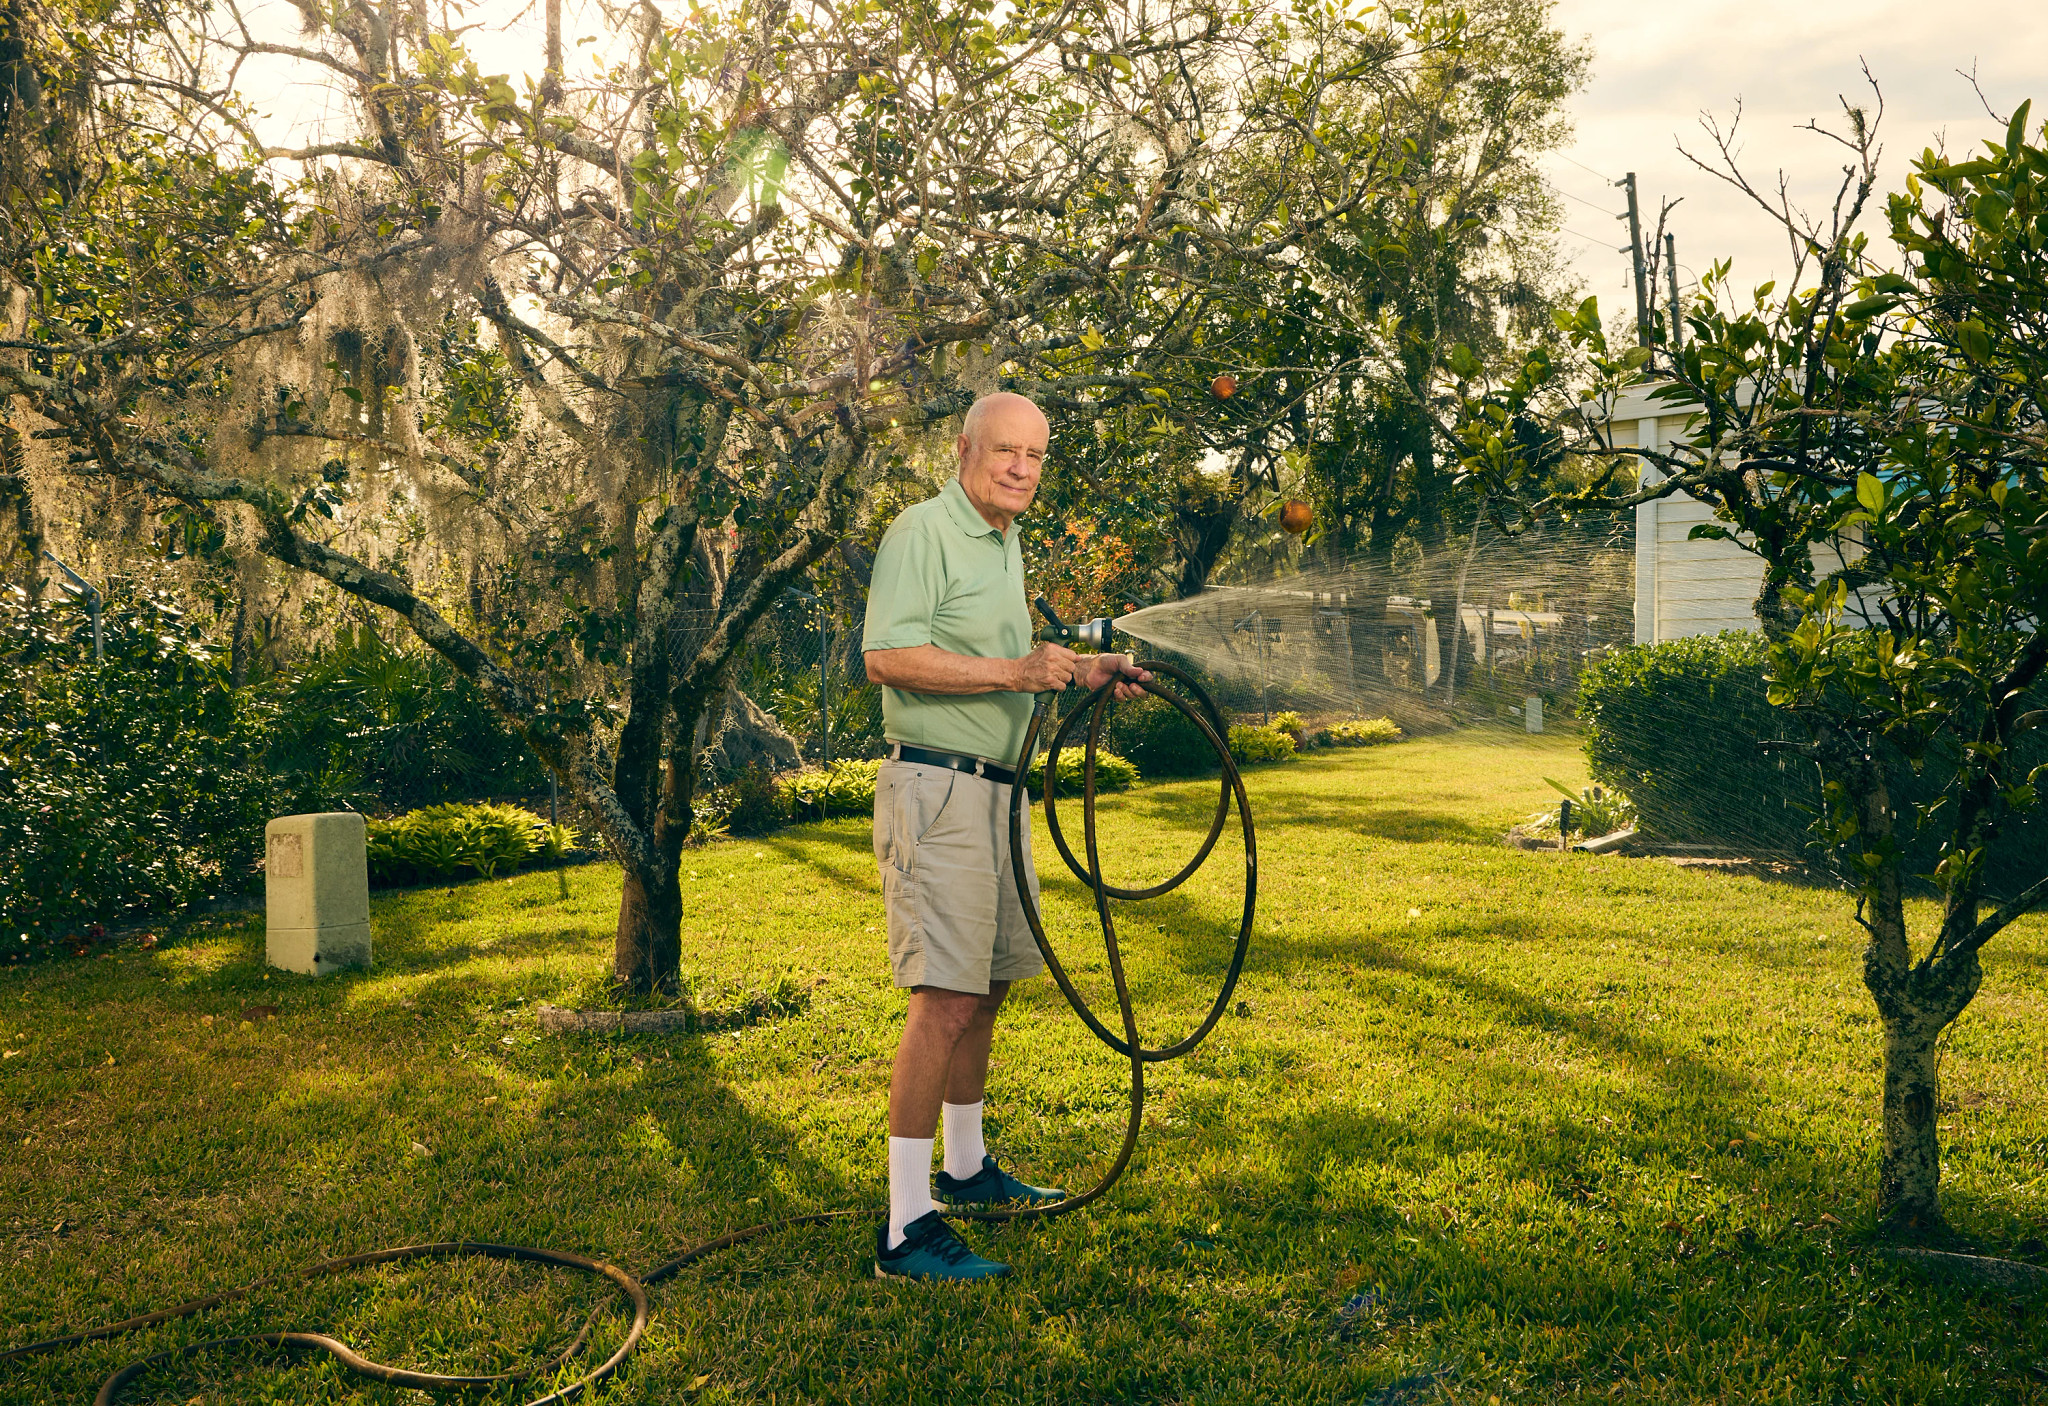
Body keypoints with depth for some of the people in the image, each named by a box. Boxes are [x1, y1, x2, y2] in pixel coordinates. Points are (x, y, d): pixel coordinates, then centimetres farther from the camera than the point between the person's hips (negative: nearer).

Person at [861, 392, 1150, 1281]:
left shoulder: (1006, 543, 21)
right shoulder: (922, 530, -9)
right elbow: (887, 656, -22)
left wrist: (1081, 668, 19)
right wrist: (1015, 672, -24)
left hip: (995, 790, 10)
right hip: (936, 789, -10)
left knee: (987, 984, 16)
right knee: (946, 998, -13)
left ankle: (966, 1168, 32)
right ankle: (905, 1227, -8)